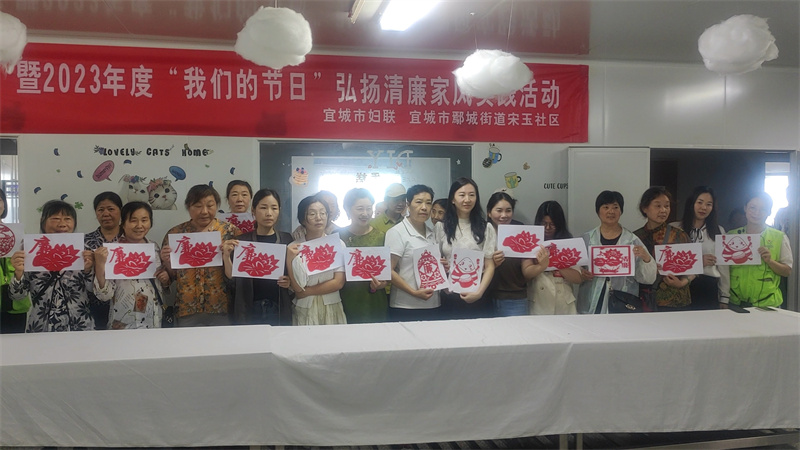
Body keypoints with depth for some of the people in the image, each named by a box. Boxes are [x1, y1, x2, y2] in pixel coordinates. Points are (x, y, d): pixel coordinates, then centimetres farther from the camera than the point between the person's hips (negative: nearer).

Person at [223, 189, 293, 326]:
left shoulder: (287, 239, 3)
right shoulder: (241, 241, 2)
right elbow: (232, 277, 1)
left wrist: (291, 282, -11)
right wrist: (226, 256, -15)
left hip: (279, 308, 0)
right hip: (249, 309, 0)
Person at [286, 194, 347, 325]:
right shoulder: (294, 247, -4)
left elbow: (338, 283, -7)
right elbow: (297, 288, -9)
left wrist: (307, 291, -9)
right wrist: (290, 259, -21)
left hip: (332, 309, 1)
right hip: (304, 310, 0)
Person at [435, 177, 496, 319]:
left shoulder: (486, 228, 3)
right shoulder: (441, 227, 5)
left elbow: (490, 266, 0)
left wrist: (479, 292, -13)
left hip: (477, 298, -1)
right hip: (449, 298, 1)